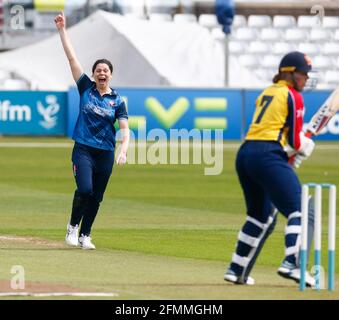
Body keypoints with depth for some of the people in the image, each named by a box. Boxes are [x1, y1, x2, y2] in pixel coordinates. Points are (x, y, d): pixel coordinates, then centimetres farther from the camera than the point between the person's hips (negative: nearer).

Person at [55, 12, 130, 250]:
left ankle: (85, 236, 20)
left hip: (106, 153, 2)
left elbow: (125, 129, -3)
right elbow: (72, 57, 0)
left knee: (96, 197, 6)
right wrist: (62, 30, -3)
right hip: (83, 149, -2)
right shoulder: (86, 88, 2)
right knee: (85, 189, -19)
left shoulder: (117, 100, 4)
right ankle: (73, 226, 3)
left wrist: (124, 150, -21)